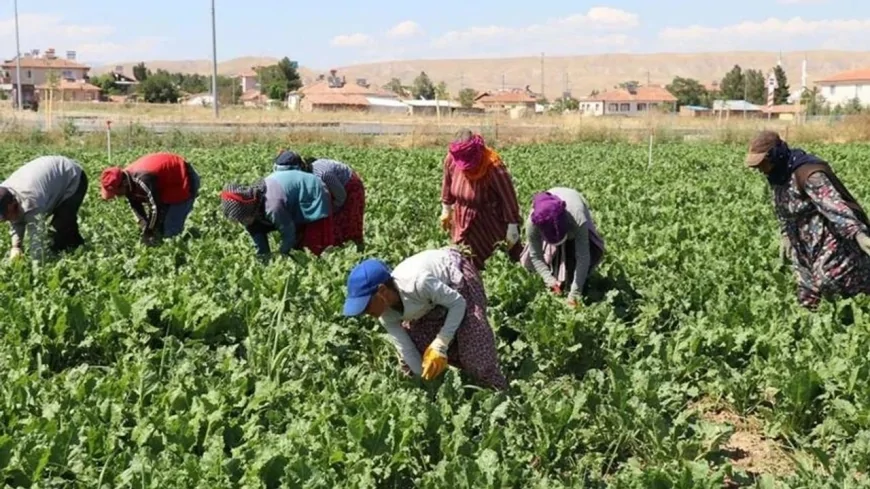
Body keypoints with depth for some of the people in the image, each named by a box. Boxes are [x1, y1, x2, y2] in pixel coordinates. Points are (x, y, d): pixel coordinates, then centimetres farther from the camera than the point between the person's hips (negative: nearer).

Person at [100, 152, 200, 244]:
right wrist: (144, 227, -2)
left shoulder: (142, 181, -37)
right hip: (168, 181, 10)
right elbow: (136, 205, 6)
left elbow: (156, 208, -32)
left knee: (170, 231, -13)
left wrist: (148, 232, -19)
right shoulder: (127, 180, -7)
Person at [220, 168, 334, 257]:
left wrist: (281, 256, -12)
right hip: (300, 201, 10)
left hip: (315, 200, -10)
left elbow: (288, 232, -26)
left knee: (317, 249, -13)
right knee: (297, 244, 18)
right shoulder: (253, 196, -12)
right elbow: (257, 230, -2)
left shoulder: (273, 206, -41)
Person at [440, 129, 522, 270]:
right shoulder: (451, 159, -17)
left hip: (490, 220, -4)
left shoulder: (493, 167, -31)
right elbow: (447, 183, 3)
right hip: (463, 218, 4)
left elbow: (508, 196, -21)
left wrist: (513, 227, -16)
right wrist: (446, 210, 13)